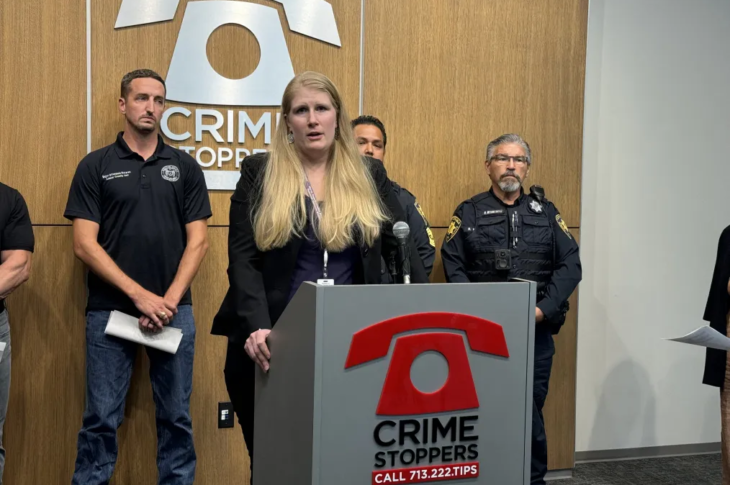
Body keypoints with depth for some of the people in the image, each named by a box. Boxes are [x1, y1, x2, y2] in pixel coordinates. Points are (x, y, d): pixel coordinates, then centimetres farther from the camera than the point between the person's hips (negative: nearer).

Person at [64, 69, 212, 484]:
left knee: (176, 416, 8)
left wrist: (170, 299, -9)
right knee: (101, 418, 5)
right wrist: (139, 294, -13)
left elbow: (198, 240, 2)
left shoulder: (185, 167, 6)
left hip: (174, 310, 2)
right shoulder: (95, 166, 2)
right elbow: (84, 244, -5)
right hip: (109, 309, -1)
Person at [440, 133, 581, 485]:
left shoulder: (546, 212, 11)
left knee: (531, 413, 9)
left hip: (536, 333, 1)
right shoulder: (469, 213, 6)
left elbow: (570, 265, 3)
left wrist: (544, 308, -11)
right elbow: (453, 268, -4)